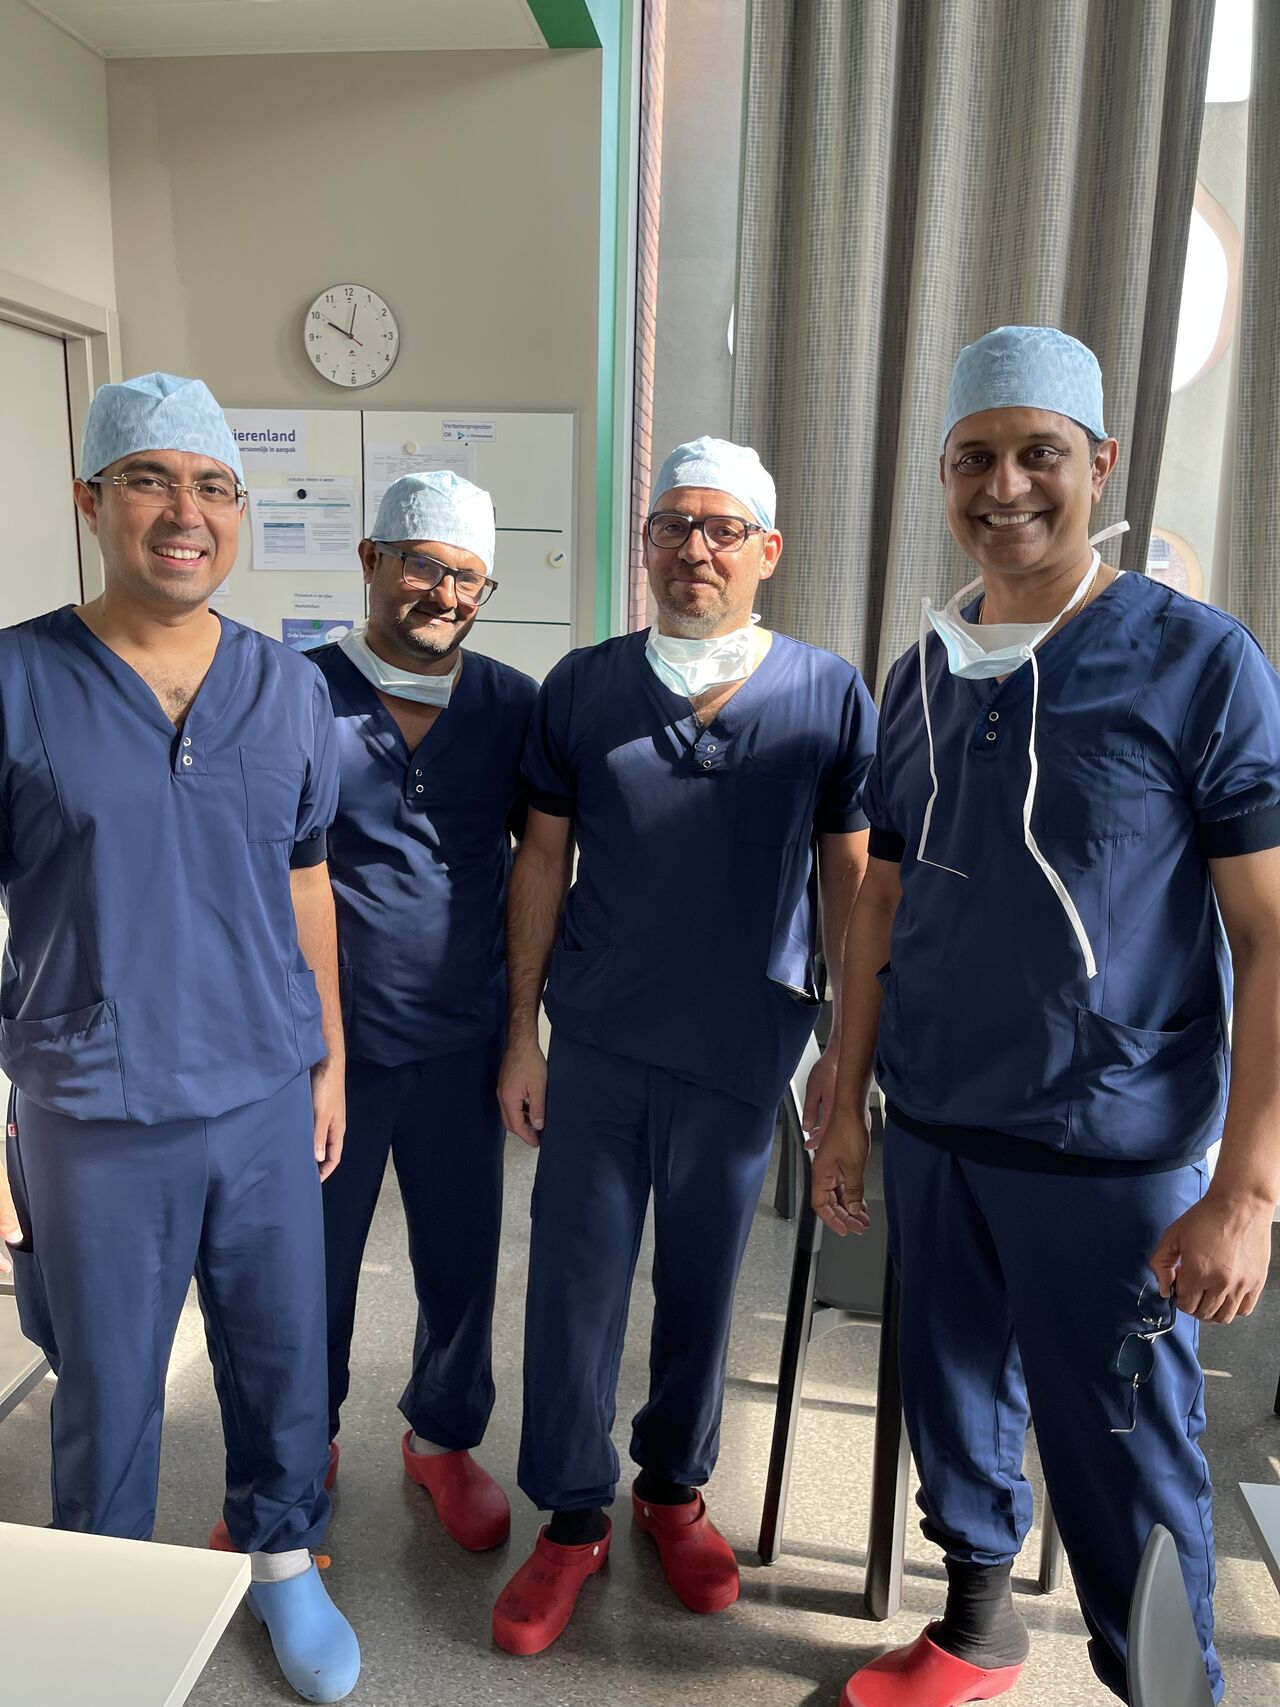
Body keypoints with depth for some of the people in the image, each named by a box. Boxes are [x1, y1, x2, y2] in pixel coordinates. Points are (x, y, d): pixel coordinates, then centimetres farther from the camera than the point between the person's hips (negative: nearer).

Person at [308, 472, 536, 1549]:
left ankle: (445, 1436, 42)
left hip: (463, 1043, 2)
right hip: (328, 1044, -1)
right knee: (313, 1258, 15)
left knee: (462, 1257, 16)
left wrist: (528, 1022, 3)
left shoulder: (515, 706, 0)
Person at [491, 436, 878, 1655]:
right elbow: (542, 861, 3)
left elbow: (851, 878, 1)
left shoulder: (829, 695, -4)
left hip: (743, 1057, 0)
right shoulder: (581, 687, -1)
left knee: (701, 1287, 16)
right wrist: (520, 1036, 2)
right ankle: (572, 1518, 31)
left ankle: (675, 1486, 41)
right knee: (574, 1286, 9)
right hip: (595, 1050, 1)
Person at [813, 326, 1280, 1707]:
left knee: (1122, 1464, 6)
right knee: (956, 1401, 19)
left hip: (1108, 1155, -4)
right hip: (928, 1131, 5)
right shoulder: (922, 674, 5)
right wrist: (846, 1102, 10)